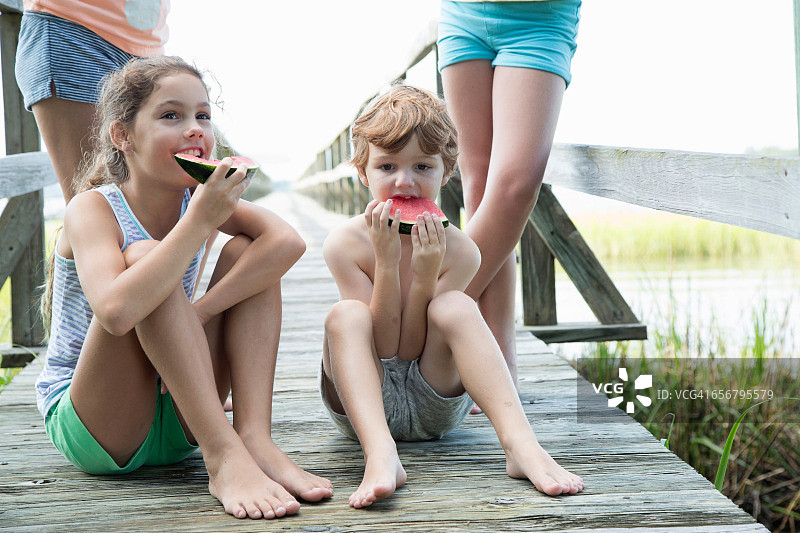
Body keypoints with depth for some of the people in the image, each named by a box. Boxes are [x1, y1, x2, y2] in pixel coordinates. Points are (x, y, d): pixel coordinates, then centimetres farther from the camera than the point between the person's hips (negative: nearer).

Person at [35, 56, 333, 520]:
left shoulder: (204, 197, -2)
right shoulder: (94, 209, -17)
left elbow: (289, 242, -22)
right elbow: (116, 311, -38)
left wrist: (192, 319, -29)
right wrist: (200, 221, -35)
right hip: (88, 428, -5)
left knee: (246, 250, -10)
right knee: (144, 254, -28)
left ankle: (254, 436, -24)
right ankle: (224, 457, -35)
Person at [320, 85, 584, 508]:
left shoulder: (459, 251, -10)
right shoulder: (345, 244, -11)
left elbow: (421, 347, -11)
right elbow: (382, 348, -14)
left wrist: (426, 275, -26)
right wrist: (387, 261, -24)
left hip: (435, 404, 0)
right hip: (365, 403, 0)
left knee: (455, 306, -26)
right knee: (345, 315, -28)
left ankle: (520, 443, -42)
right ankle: (380, 456, -51)